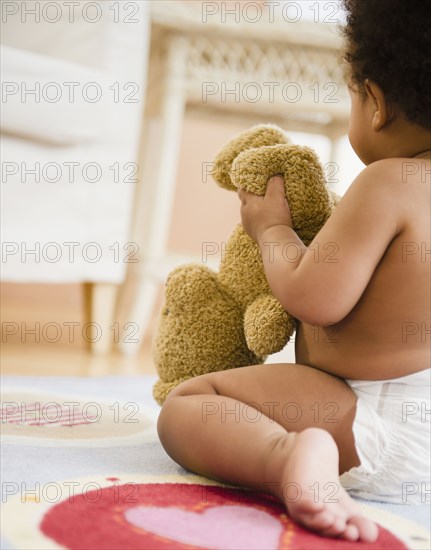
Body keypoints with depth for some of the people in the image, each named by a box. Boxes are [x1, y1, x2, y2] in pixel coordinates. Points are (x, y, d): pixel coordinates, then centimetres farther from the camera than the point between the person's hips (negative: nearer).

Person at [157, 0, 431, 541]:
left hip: (387, 429, -10)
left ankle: (286, 455, -34)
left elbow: (313, 299, -21)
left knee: (185, 404, -13)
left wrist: (272, 228, -2)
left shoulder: (387, 183, -19)